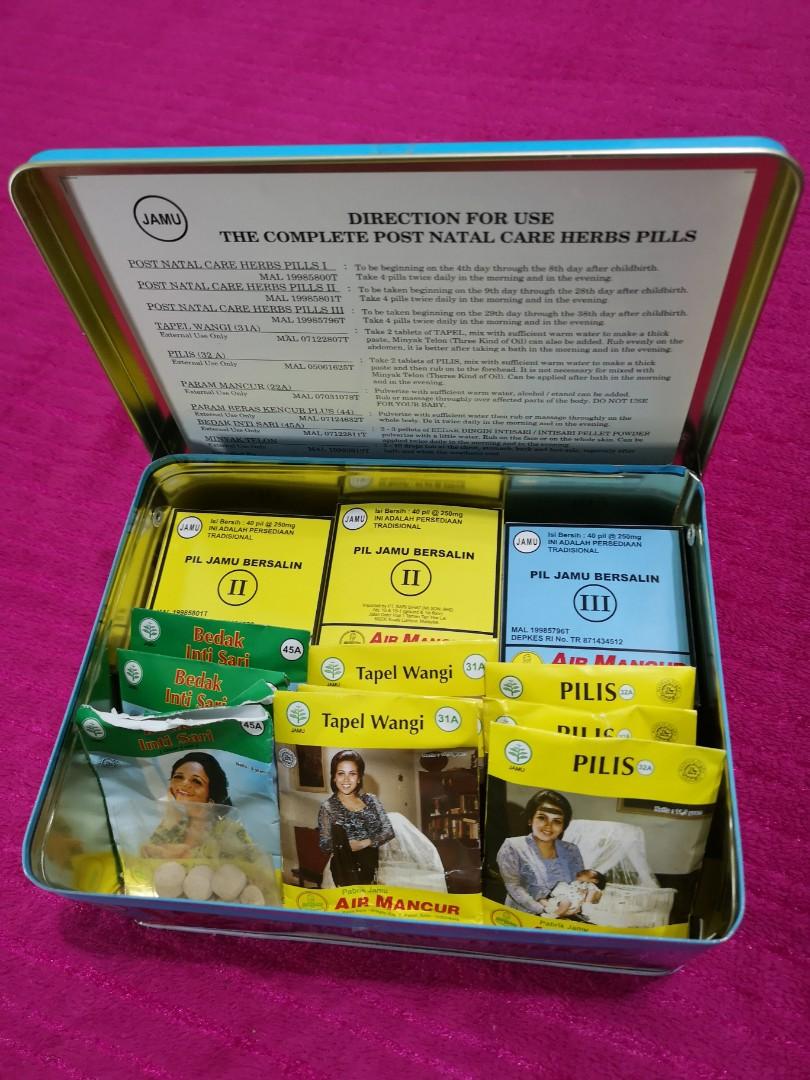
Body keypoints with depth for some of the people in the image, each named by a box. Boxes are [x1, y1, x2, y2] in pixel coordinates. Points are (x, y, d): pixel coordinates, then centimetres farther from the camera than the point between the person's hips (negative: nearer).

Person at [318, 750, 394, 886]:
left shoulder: (371, 800, 9)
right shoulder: (327, 807, 1)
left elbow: (388, 831, 3)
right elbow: (325, 844, -4)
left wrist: (366, 842, -11)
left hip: (375, 864, 0)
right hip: (348, 870, 0)